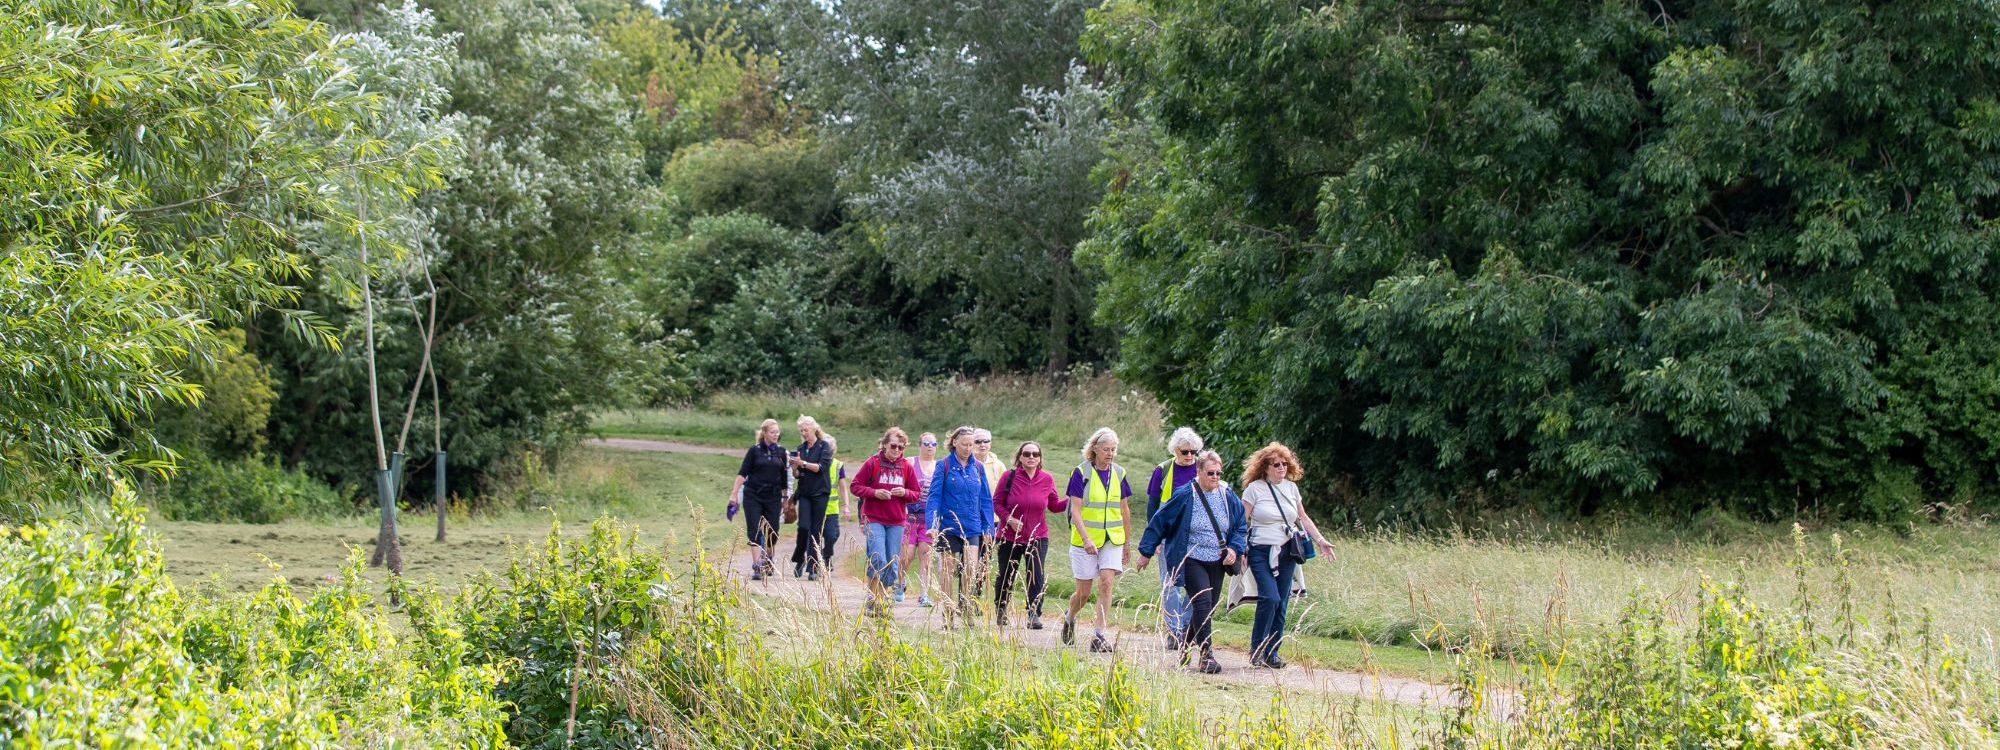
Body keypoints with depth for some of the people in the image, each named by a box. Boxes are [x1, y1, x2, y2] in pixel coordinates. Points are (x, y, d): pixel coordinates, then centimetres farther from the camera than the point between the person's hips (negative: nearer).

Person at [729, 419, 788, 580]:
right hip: (753, 496, -3)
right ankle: (757, 567, -11)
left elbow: (784, 477, 13)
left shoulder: (780, 451, 7)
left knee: (772, 533, 2)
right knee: (754, 532, -8)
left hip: (773, 497, 3)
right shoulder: (755, 450, -2)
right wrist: (734, 493, -10)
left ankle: (767, 561, 27)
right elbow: (742, 473, -3)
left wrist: (785, 499, 15)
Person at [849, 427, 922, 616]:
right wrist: (874, 492, -15)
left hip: (896, 522, 4)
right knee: (878, 560, -16)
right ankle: (872, 601, -7)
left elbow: (917, 494, 12)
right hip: (874, 520, -4)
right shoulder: (872, 463, -2)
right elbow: (855, 486, 0)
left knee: (892, 564, 4)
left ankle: (883, 600, 15)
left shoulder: (907, 467, 7)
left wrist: (905, 493, -9)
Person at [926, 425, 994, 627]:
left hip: (972, 527, 2)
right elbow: (934, 496, -5)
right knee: (949, 571, 4)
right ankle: (948, 615, 12)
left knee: (971, 569, -10)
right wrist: (932, 524, -15)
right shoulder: (944, 465, -3)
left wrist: (988, 527, 6)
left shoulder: (978, 467, 7)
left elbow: (986, 499, 11)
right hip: (949, 526, -2)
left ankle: (967, 612, 1)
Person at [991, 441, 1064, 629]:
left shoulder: (1047, 479, 0)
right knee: (1006, 576, 13)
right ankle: (1000, 608, 36)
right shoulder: (1009, 477, -7)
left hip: (1037, 537, 1)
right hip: (1010, 536, -1)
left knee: (1037, 576, -12)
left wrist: (1072, 502, -8)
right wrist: (1009, 518, -17)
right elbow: (996, 502, -2)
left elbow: (1054, 506, 9)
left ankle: (1034, 615, -9)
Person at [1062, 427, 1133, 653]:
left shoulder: (1119, 473, 6)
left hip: (1112, 540, 3)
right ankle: (1069, 619, 36)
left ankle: (1099, 636, -12)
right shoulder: (1081, 473, -7)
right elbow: (1075, 510, -12)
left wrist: (1126, 544, 18)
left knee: (1106, 583, -14)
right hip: (1085, 540, -3)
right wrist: (1086, 539, -25)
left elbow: (1124, 510, 15)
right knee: (1084, 593, 5)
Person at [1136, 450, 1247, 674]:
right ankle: (1206, 655, -19)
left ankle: (1185, 643, 33)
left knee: (1207, 609, 10)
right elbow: (1159, 522, -3)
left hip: (1217, 562, 5)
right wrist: (1146, 552, 1)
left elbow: (1241, 527, 13)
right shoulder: (1184, 496, -11)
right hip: (1191, 561, -5)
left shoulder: (1228, 497, 2)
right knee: (1203, 601, -19)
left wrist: (1234, 549, -6)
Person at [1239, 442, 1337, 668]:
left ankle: (1272, 653, 10)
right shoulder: (1254, 488, -4)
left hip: (1287, 553, 5)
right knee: (1270, 598, -20)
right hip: (1261, 553, -5)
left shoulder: (1291, 487, 10)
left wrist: (1320, 541, 16)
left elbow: (1303, 518, 21)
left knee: (1281, 604, 2)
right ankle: (1257, 649, -6)